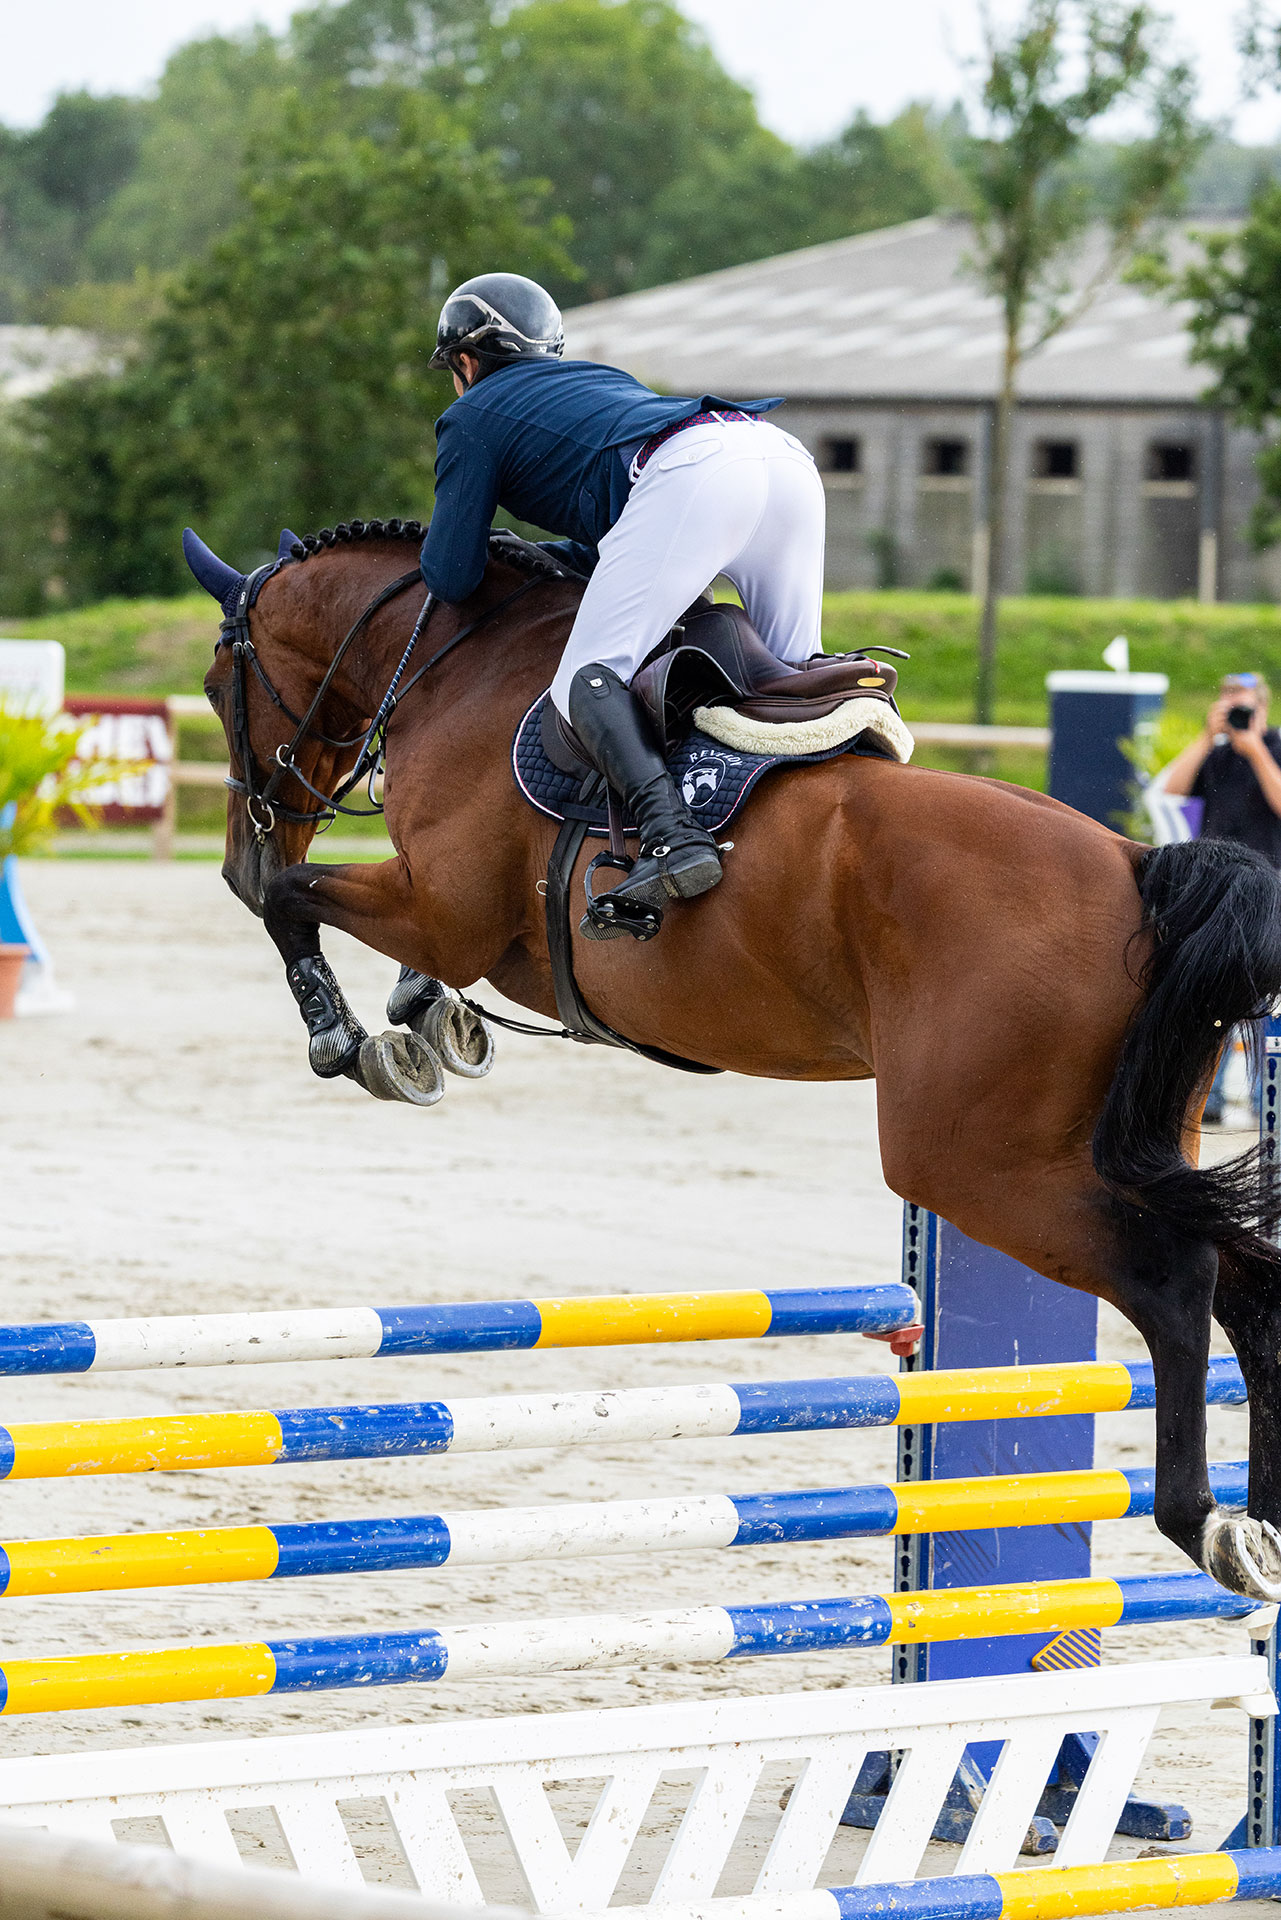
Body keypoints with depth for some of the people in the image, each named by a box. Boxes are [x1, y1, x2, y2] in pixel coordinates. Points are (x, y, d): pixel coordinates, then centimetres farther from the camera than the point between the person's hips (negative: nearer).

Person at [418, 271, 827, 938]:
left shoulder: (471, 418, 23)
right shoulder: (601, 378, 42)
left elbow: (452, 578, 18)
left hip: (689, 475, -7)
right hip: (787, 458, 7)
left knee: (587, 680, -10)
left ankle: (671, 835, -33)